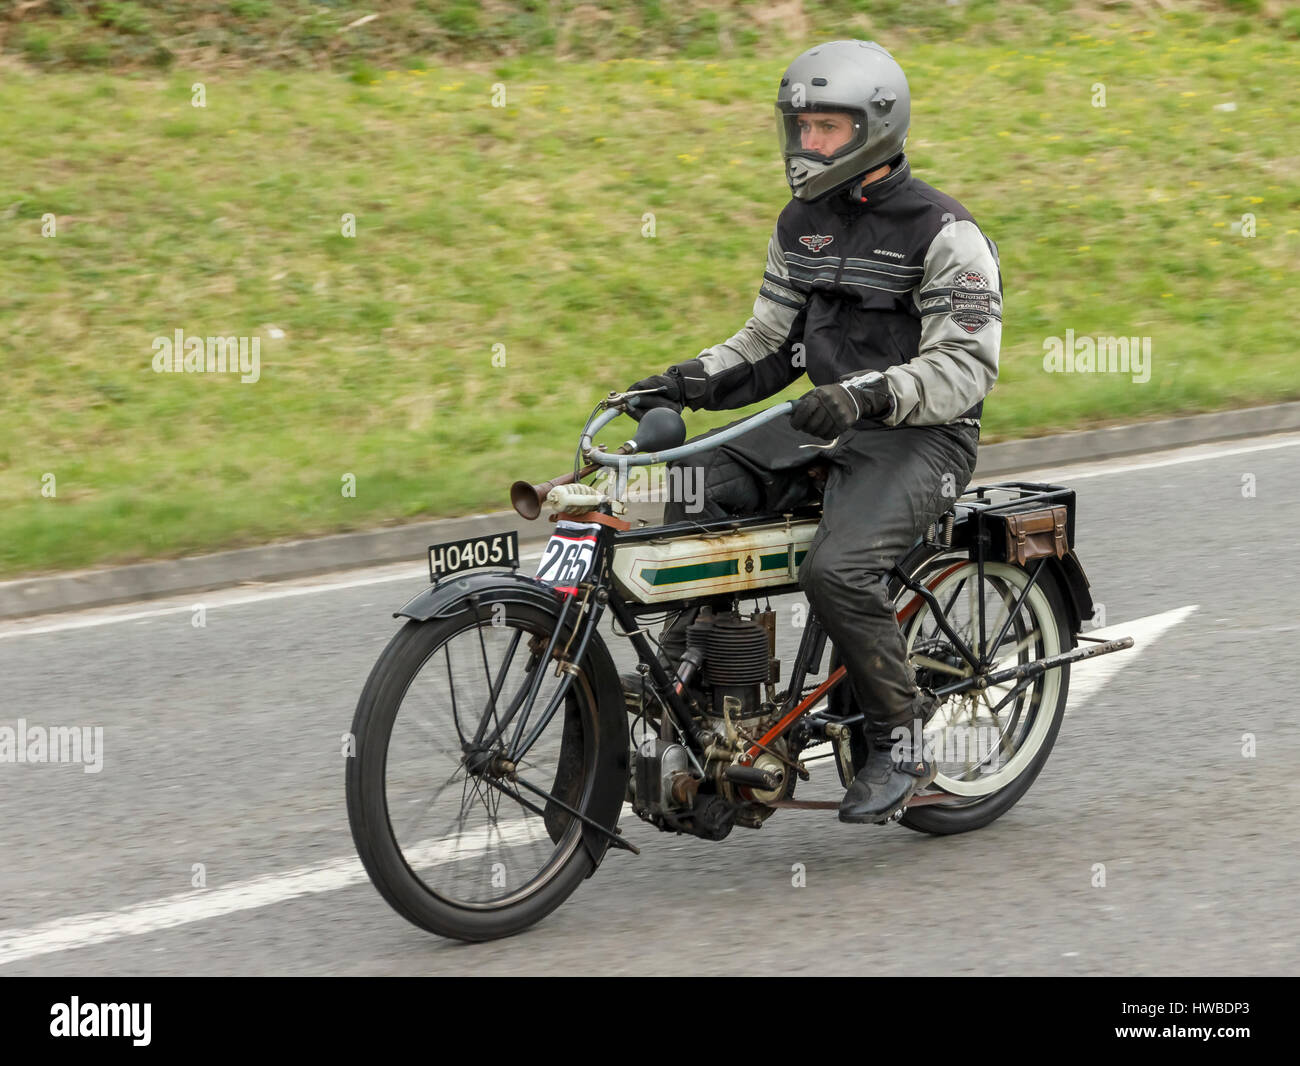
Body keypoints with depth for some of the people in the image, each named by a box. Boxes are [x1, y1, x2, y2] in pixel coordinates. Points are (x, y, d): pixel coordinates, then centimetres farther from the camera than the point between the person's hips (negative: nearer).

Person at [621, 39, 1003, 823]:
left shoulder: (943, 232, -11)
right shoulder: (804, 222, 13)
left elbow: (966, 365, -18)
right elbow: (770, 340, 18)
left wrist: (869, 393, -34)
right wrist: (690, 382, -1)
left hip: (920, 437, -7)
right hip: (827, 426, 8)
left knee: (837, 569, -31)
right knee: (688, 498, -14)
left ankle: (904, 742, -12)